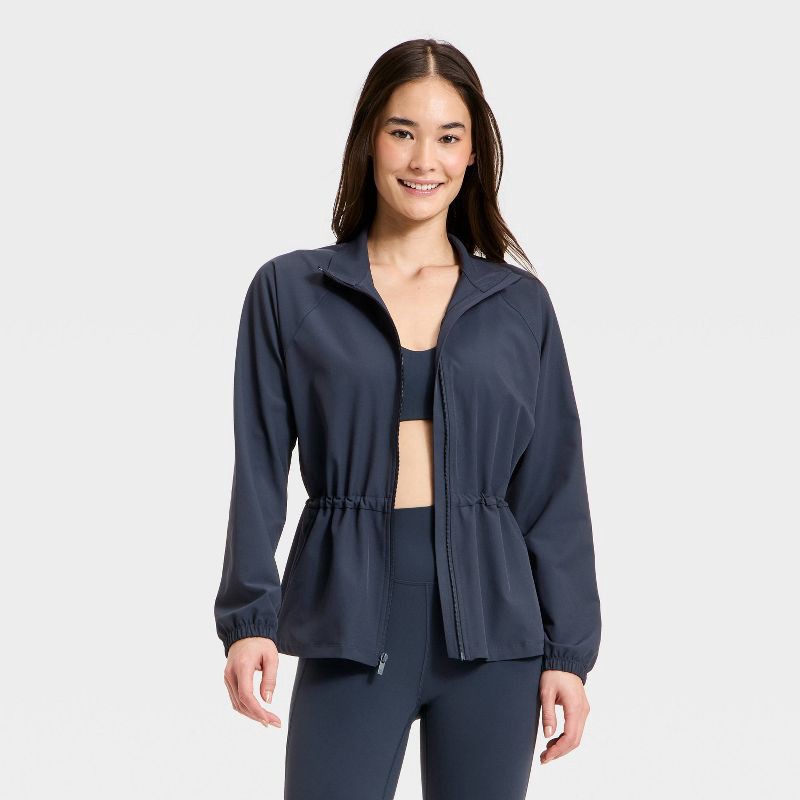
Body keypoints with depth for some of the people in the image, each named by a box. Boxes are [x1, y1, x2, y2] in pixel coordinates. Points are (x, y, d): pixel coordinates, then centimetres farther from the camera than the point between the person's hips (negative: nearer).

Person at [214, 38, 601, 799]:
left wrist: (568, 649, 3)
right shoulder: (289, 290, 4)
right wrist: (248, 616, -8)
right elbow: (259, 470, 2)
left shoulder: (519, 303, 7)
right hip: (348, 621, -1)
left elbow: (553, 488, 6)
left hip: (491, 624, 1)